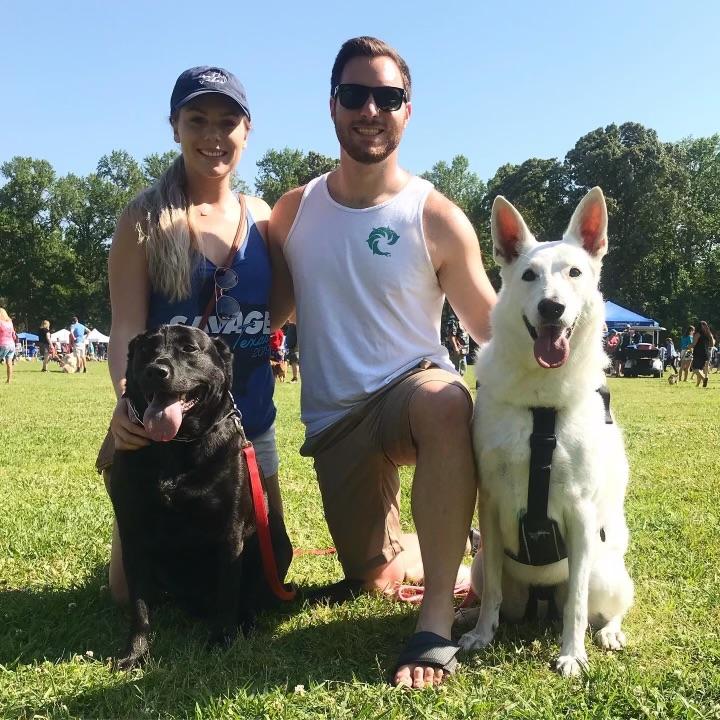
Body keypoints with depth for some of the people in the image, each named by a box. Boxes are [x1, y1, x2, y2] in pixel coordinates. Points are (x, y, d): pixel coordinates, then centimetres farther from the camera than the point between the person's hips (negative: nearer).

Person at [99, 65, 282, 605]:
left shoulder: (261, 216, 3)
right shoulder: (145, 218, -8)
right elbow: (126, 328, -14)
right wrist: (128, 401, -34)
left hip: (250, 424, 3)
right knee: (134, 591, 5)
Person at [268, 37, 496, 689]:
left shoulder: (436, 218, -8)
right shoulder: (293, 212, 3)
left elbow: (490, 322, -7)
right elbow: (268, 312, 10)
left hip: (412, 387, -3)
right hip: (334, 420, 4)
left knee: (446, 403, -42)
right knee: (376, 580, 8)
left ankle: (436, 621, -33)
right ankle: (440, 551, 44)